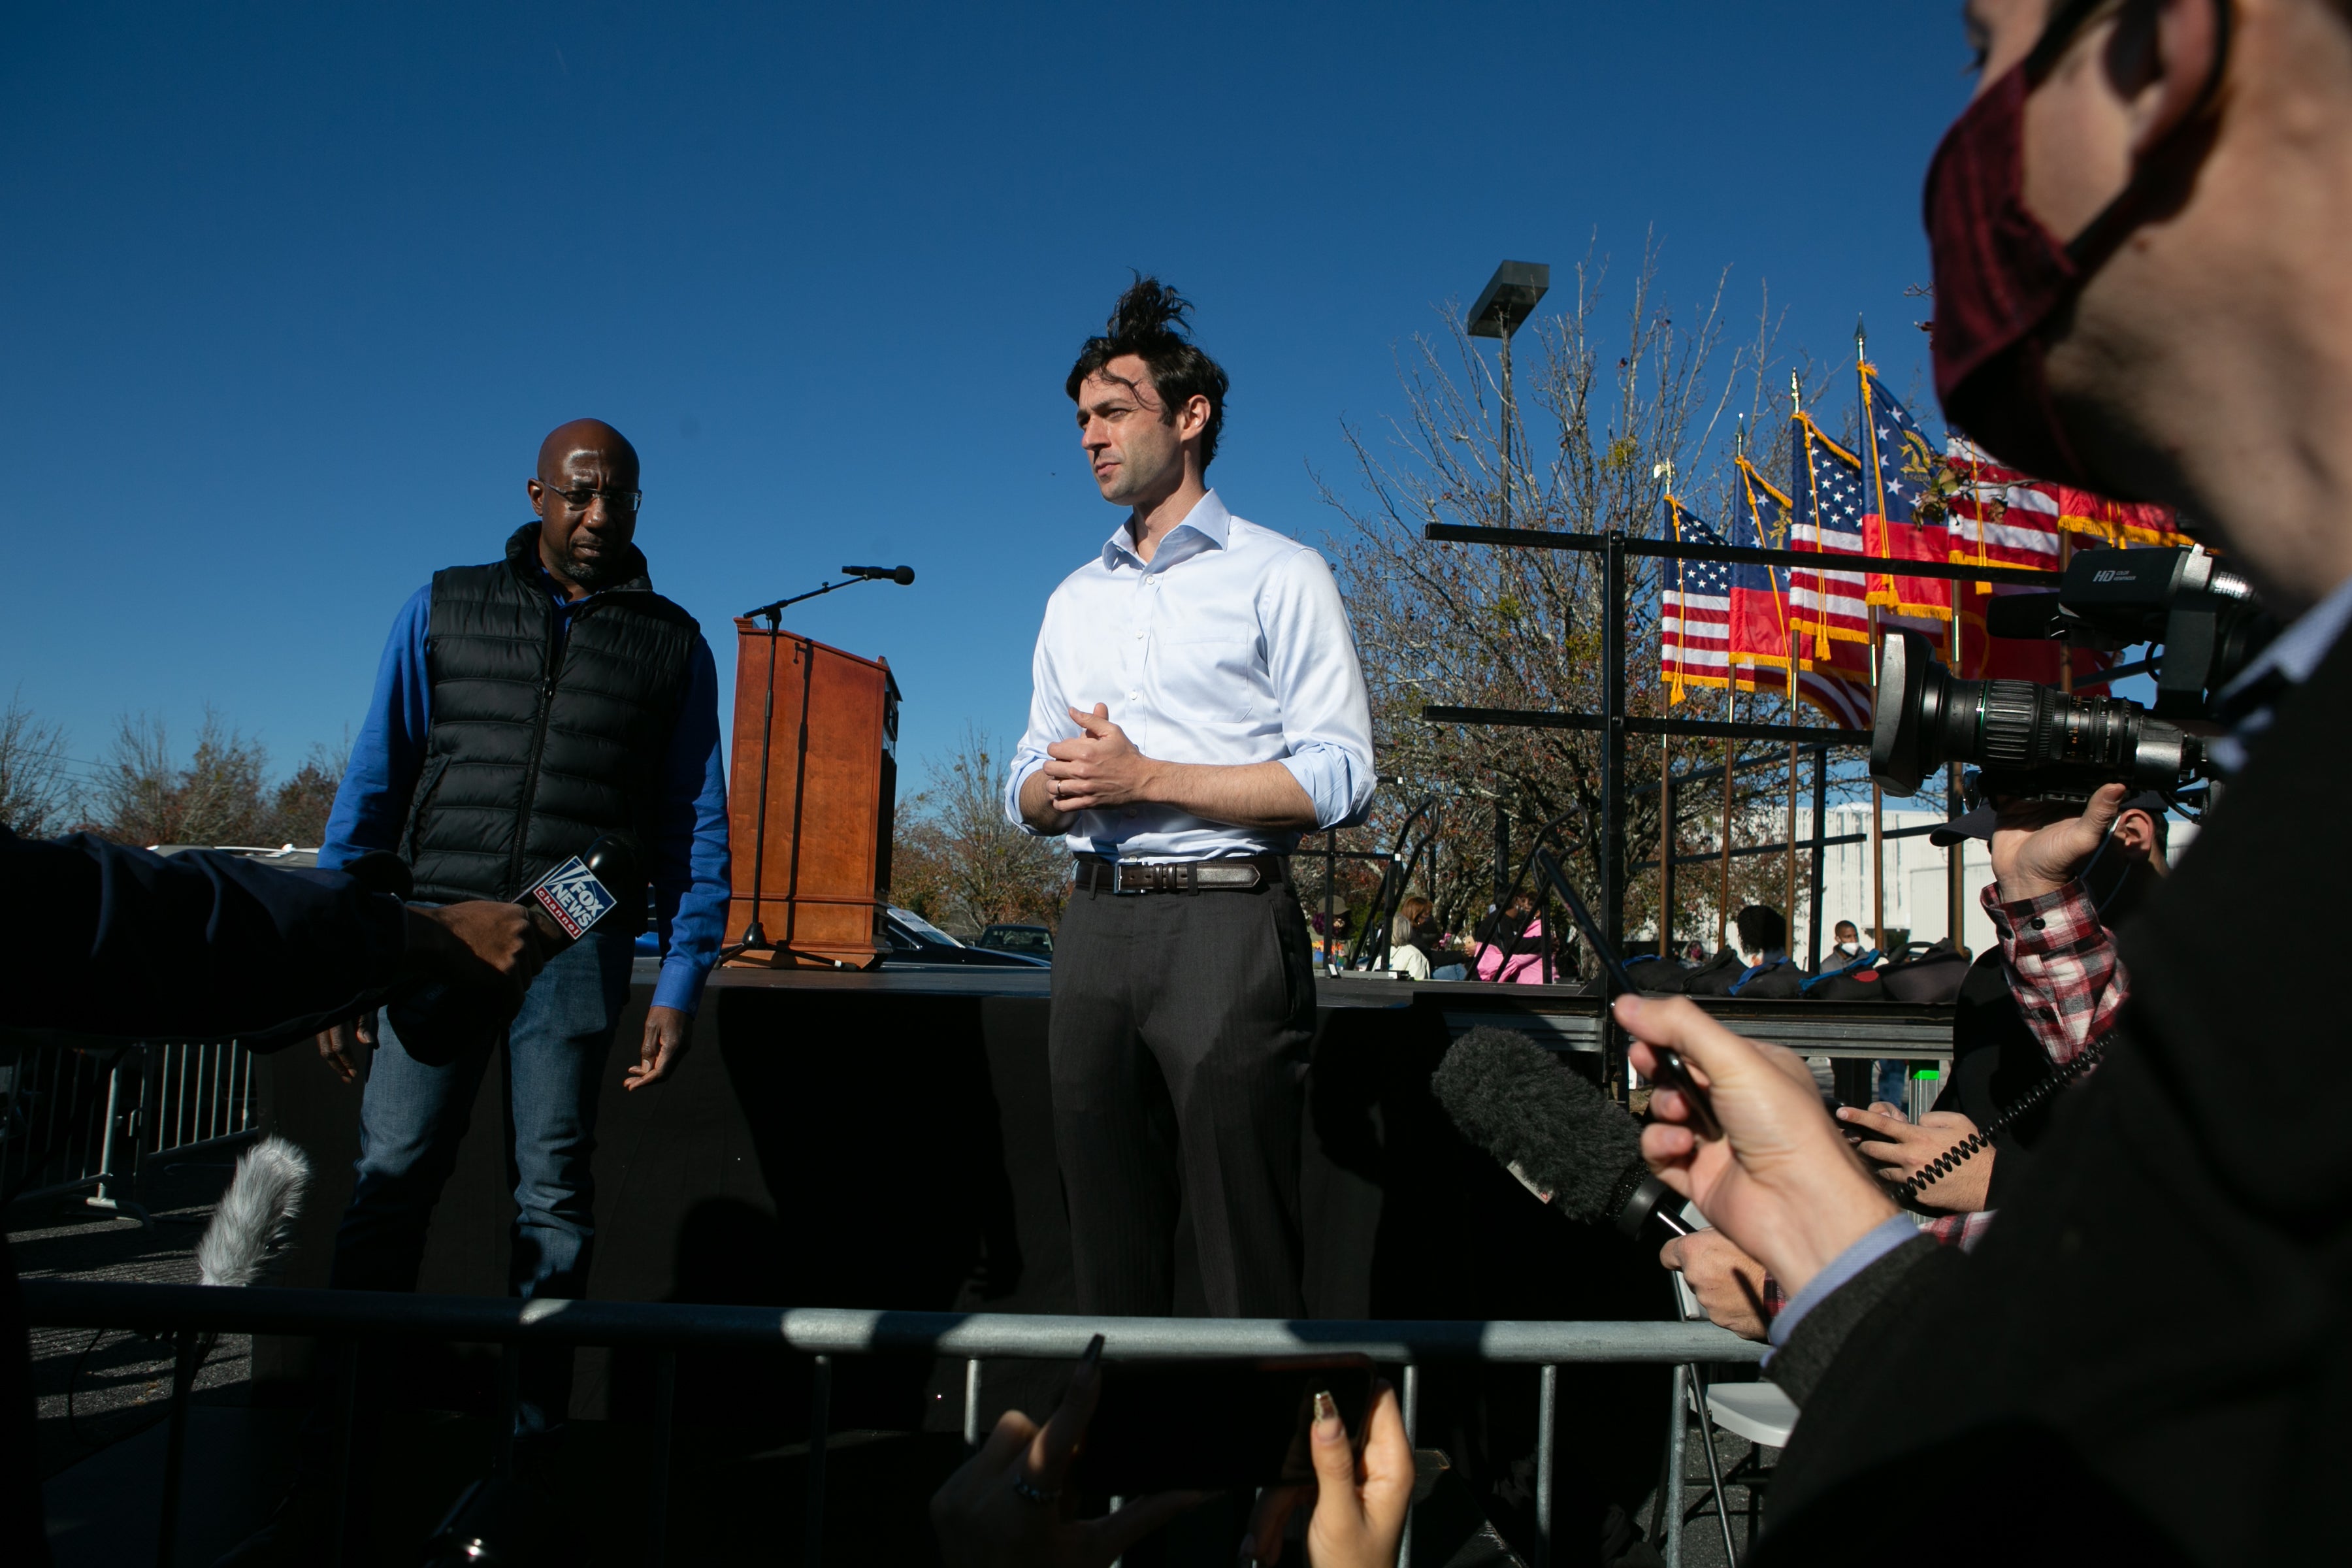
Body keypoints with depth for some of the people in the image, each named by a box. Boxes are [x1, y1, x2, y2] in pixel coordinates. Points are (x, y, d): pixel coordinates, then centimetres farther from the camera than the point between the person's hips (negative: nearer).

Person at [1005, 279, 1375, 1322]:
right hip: (1096, 923, 6)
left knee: (1243, 1246, -4)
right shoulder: (1074, 600, 20)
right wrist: (1051, 786, -4)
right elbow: (1028, 788, 21)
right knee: (1107, 1235, 11)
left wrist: (1146, 778, -13)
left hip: (1225, 924, -6)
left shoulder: (1279, 576, 2)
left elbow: (1340, 777, -8)